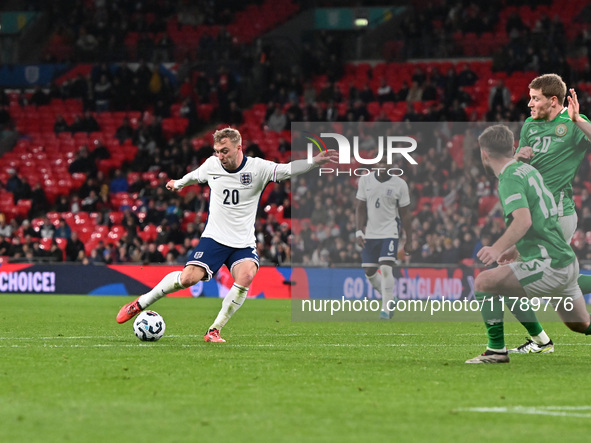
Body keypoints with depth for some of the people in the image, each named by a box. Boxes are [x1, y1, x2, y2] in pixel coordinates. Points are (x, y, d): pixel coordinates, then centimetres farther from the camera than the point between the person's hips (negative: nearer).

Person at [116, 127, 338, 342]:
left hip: (244, 243, 0)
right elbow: (195, 176, 23)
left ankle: (214, 330, -16)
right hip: (214, 237, 1)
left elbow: (287, 170, -18)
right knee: (189, 278, -18)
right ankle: (140, 303, 2)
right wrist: (178, 184, 43)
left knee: (246, 276, -29)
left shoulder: (257, 168, -8)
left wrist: (315, 161, -35)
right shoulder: (211, 165, 0)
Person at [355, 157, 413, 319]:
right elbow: (360, 208, 4)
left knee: (386, 268, -17)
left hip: (390, 232, -3)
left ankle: (386, 309, -11)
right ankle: (389, 298, 29)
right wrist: (359, 232, -7)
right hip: (370, 233, 3)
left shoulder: (400, 185, -4)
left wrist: (409, 241, 2)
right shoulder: (365, 181, 1)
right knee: (369, 272, 6)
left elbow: (405, 214, 2)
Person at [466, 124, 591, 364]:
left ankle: (496, 350, -8)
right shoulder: (528, 170, 15)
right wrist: (517, 248, 33)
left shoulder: (510, 178, -14)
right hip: (567, 261, 10)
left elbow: (524, 220, -31)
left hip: (549, 264, -10)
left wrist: (498, 248, -42)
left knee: (484, 282, -11)